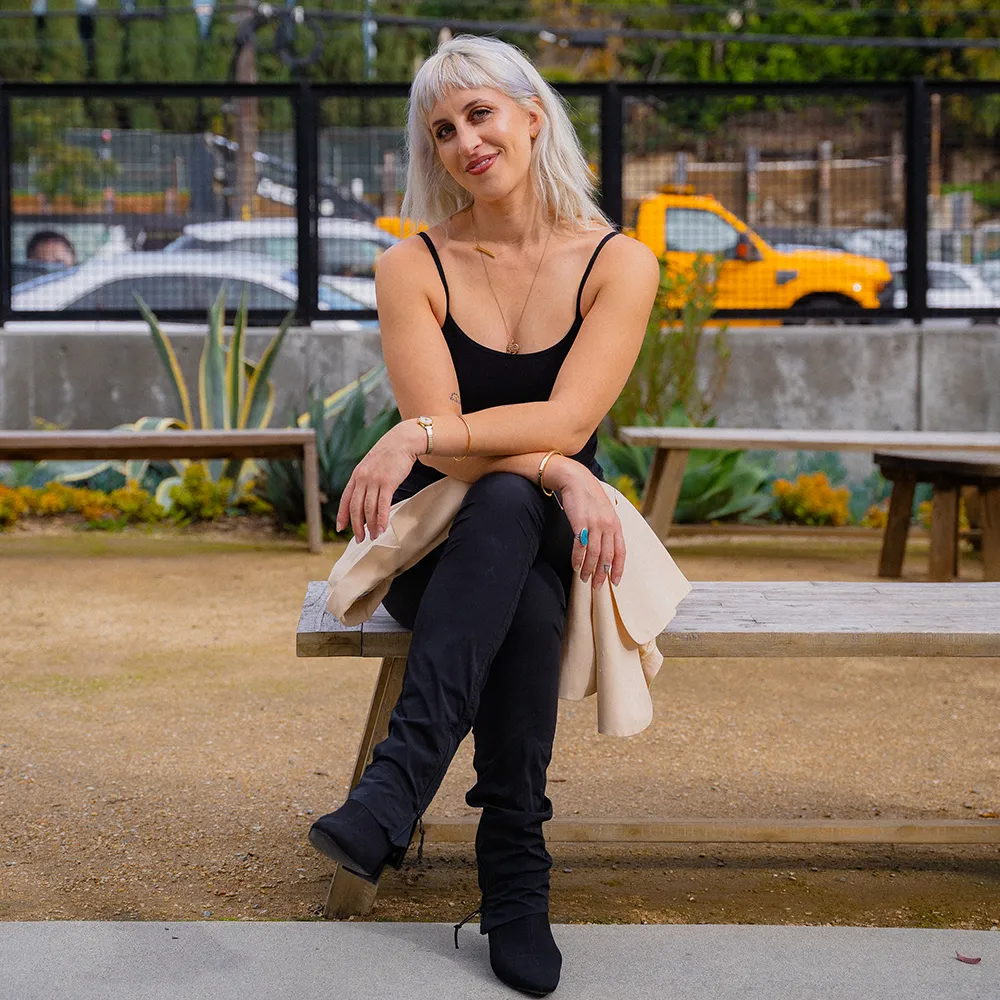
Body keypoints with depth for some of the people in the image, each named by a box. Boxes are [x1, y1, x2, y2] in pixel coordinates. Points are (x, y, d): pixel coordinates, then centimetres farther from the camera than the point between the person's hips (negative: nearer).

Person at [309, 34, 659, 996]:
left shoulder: (620, 264, -2)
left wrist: (417, 436, -30)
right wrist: (561, 475, -29)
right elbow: (443, 438, -11)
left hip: (553, 531, 0)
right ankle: (515, 879, -36)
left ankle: (399, 780, -43)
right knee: (525, 603, -36)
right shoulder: (414, 266, -1)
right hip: (435, 542, 0)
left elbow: (566, 422, -16)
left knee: (504, 506, -37)